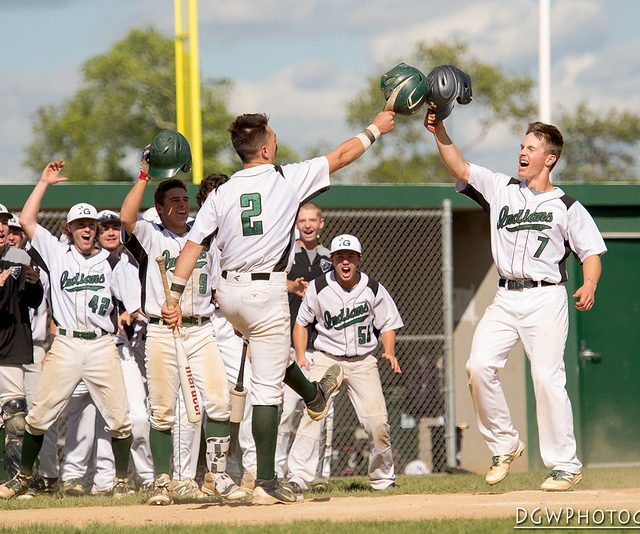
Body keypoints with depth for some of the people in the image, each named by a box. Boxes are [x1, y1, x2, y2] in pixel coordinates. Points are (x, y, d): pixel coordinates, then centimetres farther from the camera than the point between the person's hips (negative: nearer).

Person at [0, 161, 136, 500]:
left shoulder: (110, 262, 13)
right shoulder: (56, 254, 10)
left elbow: (131, 302, 13)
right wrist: (44, 183, 3)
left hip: (102, 346, 1)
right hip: (65, 345, -1)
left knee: (118, 418, -5)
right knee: (39, 416, -2)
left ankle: (121, 482, 8)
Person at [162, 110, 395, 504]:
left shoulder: (222, 194, 3)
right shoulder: (288, 179, -6)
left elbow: (193, 246, -3)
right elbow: (342, 156, 5)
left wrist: (174, 296, -4)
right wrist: (375, 130, 20)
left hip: (227, 294, 5)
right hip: (265, 293, -5)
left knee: (273, 350, 33)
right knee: (267, 388, -3)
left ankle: (314, 395, 58)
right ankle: (267, 483, -3)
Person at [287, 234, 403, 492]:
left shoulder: (373, 289, -2)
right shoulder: (318, 287, -5)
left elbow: (387, 324, 8)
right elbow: (301, 323, 6)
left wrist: (389, 352, -10)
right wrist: (301, 356, -7)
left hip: (363, 361, 1)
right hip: (326, 358, -1)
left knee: (377, 422, -7)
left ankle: (382, 478, 15)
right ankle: (298, 477, -23)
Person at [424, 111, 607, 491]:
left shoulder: (567, 206, 4)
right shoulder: (501, 189, 13)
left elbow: (592, 251, 2)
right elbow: (460, 169, 4)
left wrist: (589, 286, -17)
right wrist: (440, 132, -11)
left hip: (546, 298, -4)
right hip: (506, 298, 4)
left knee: (548, 377, -12)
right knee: (479, 365, -12)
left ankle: (566, 465, -4)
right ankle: (505, 445, 4)